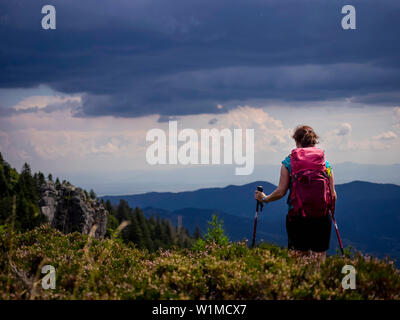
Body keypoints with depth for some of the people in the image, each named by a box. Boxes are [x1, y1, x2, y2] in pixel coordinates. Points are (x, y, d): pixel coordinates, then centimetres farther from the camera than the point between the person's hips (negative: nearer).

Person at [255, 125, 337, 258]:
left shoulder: (288, 162, 1)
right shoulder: (325, 162, 5)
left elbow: (281, 191, -2)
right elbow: (333, 195, 5)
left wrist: (264, 199, 17)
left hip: (296, 216, -1)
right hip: (321, 217, 1)